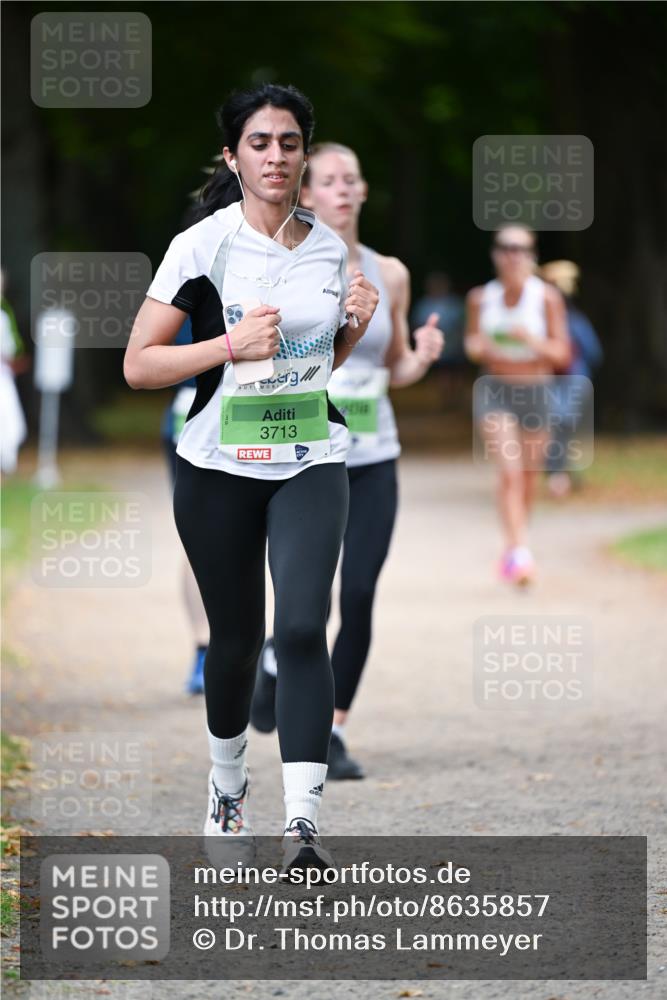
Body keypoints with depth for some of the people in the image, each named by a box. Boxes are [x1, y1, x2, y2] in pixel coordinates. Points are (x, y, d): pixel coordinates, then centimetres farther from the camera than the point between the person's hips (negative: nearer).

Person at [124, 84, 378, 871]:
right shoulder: (202, 247, -7)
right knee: (236, 638, 9)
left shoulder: (328, 246, 6)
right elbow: (138, 366, -8)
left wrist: (356, 325, 1)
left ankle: (303, 822, -20)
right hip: (219, 469, -2)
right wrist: (232, 344, -19)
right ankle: (226, 781, 37)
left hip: (312, 464, 2)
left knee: (302, 628, -16)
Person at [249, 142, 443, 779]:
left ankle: (332, 732, 8)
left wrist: (423, 355, -5)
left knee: (358, 596, -7)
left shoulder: (389, 275, 8)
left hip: (372, 459, 3)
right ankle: (278, 660, 29)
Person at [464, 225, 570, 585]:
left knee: (529, 475, 13)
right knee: (509, 468, -21)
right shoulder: (481, 298, -4)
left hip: (536, 393, 1)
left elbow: (562, 355, -9)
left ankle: (512, 550, 35)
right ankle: (519, 549, -26)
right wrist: (477, 346, -12)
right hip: (495, 392, -1)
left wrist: (532, 340, -28)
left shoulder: (547, 298, -10)